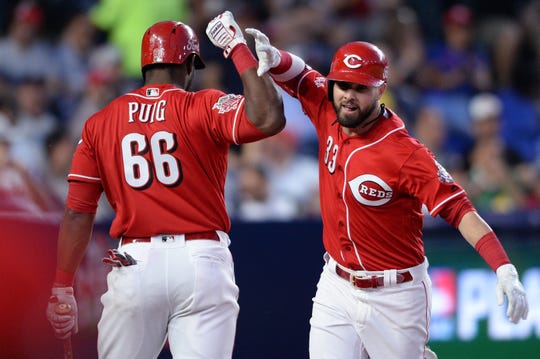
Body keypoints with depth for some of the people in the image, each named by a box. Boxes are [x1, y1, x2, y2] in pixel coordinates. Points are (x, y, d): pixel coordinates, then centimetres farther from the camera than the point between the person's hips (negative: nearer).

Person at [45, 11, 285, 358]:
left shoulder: (100, 122, 7)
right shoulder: (203, 109, -3)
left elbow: (78, 213, 3)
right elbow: (268, 118, -20)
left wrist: (62, 289, 7)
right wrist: (239, 49, -7)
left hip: (134, 264, 2)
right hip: (202, 263, -2)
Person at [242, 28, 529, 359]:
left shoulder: (406, 154, -22)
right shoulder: (329, 114, -4)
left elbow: (460, 210, -25)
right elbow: (297, 75, 10)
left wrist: (505, 269, -38)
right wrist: (273, 58, -16)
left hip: (394, 296, -5)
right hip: (337, 285, 5)